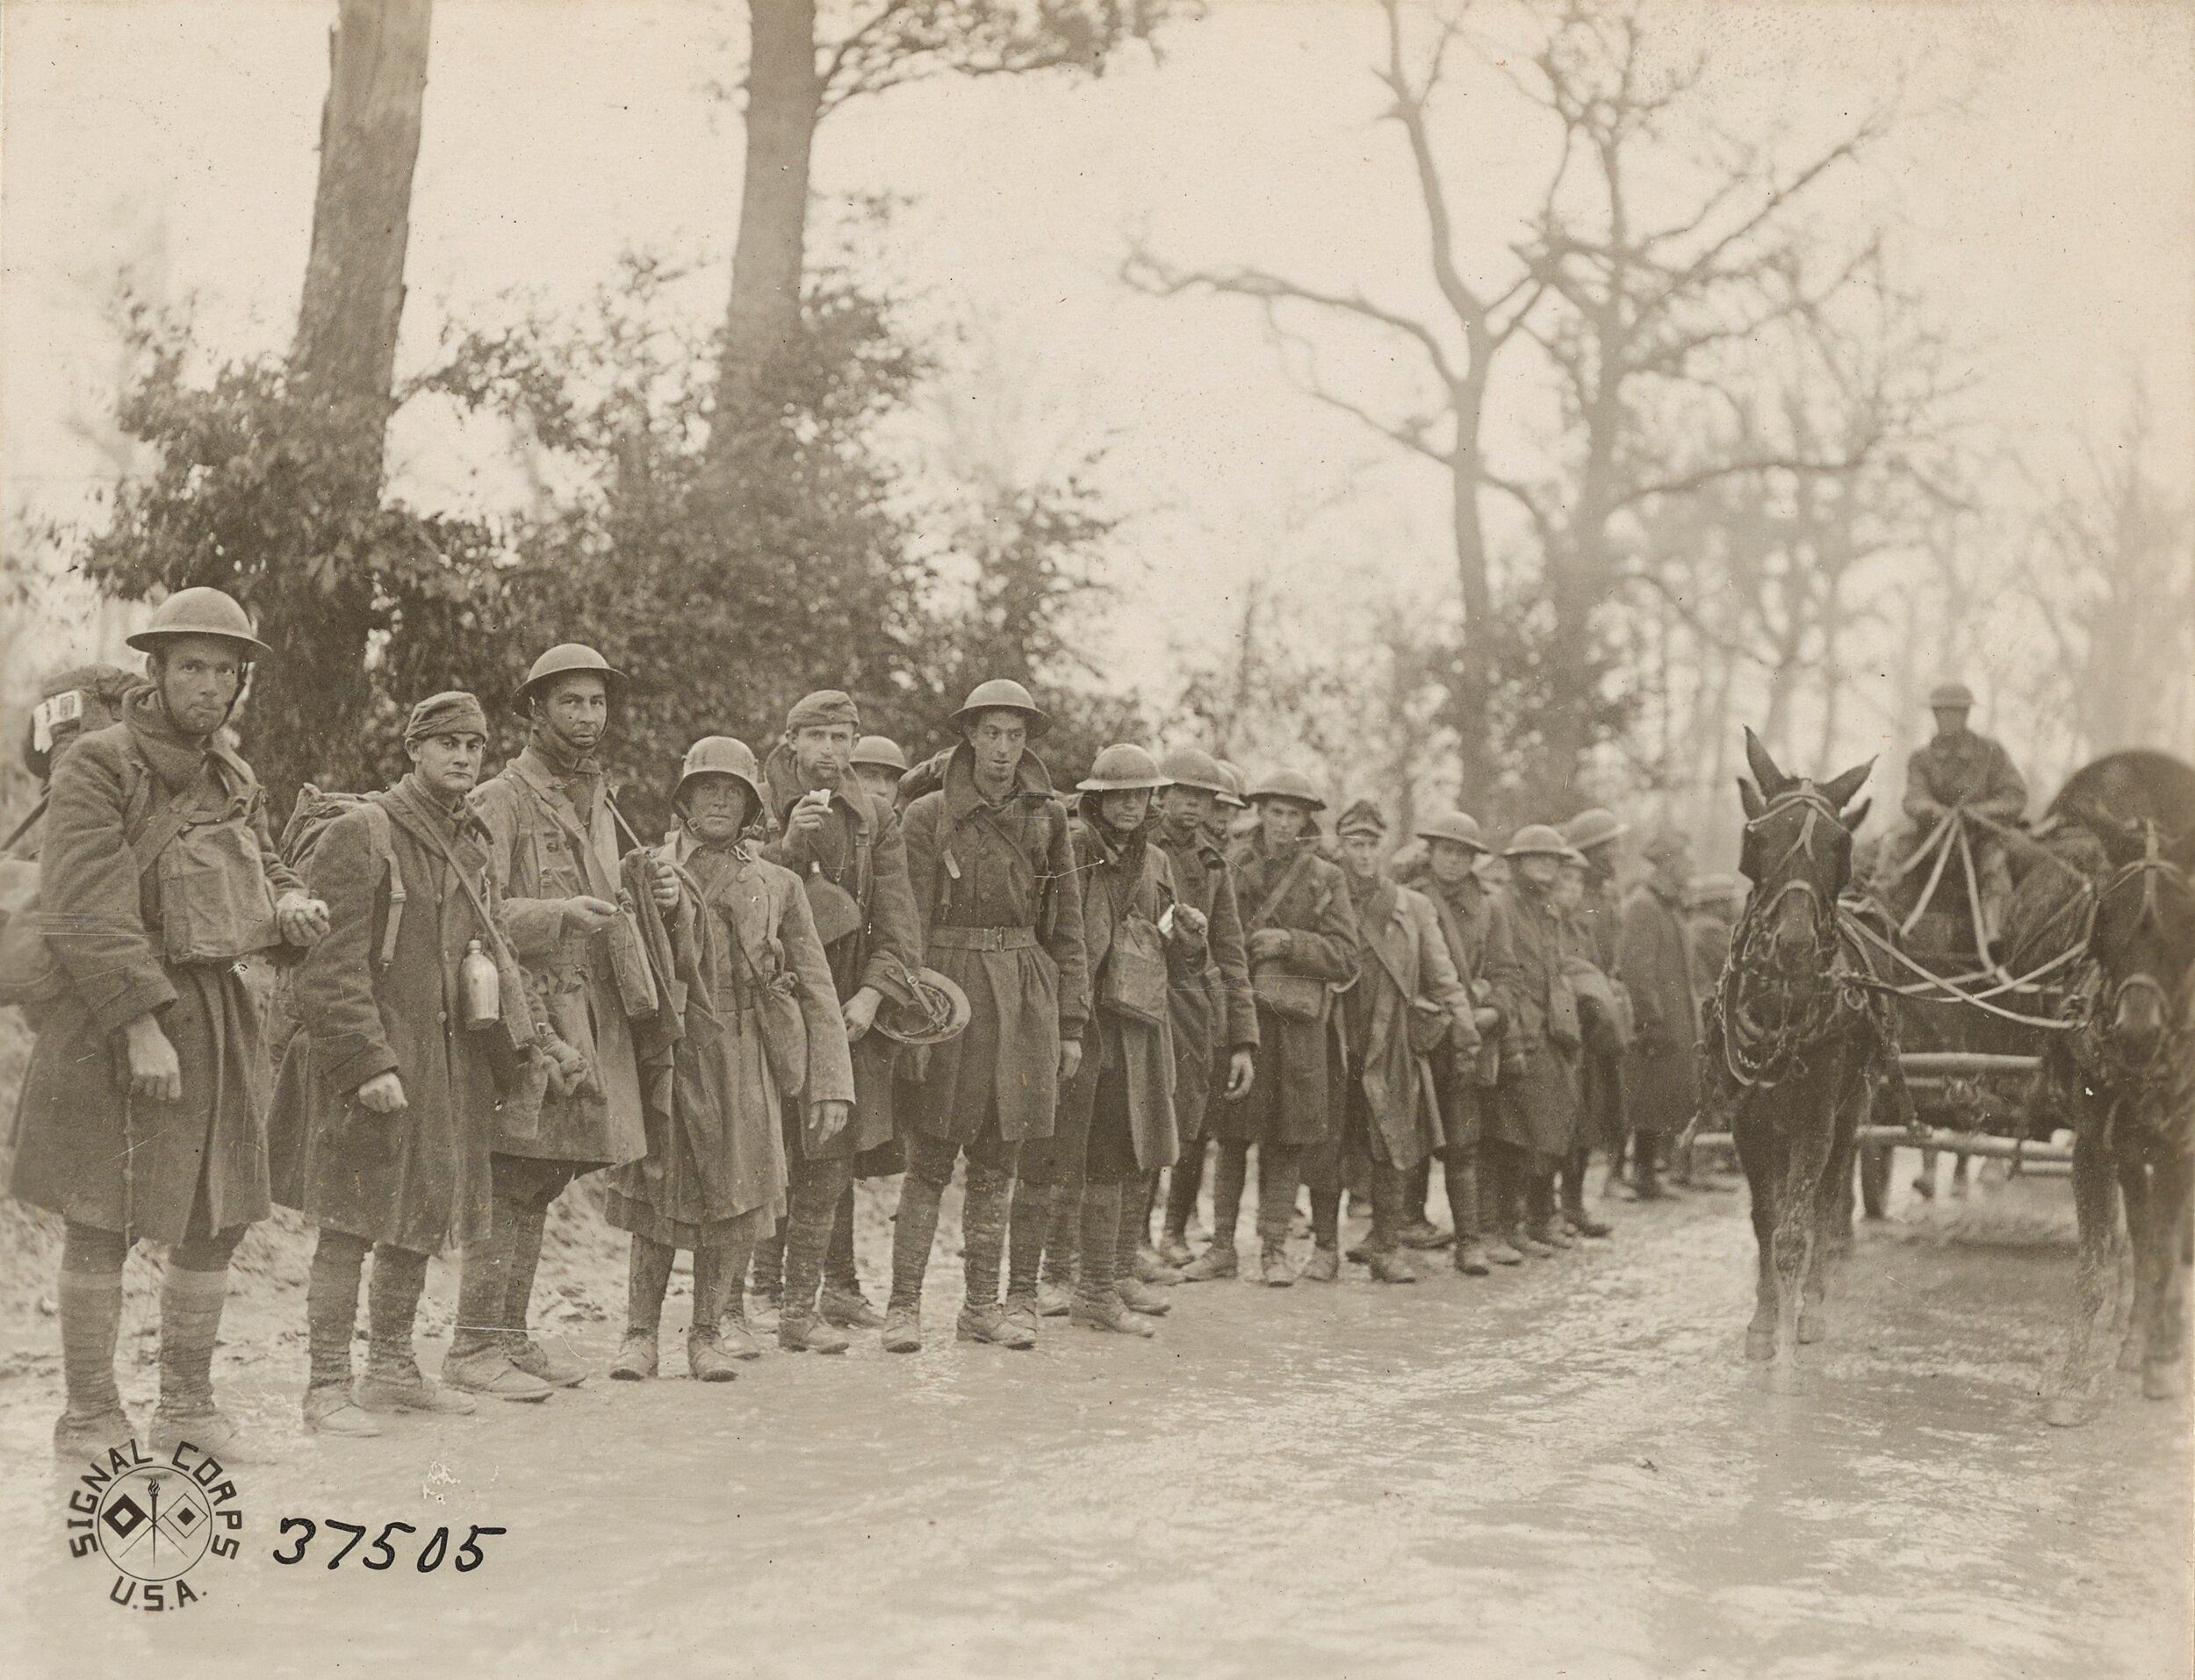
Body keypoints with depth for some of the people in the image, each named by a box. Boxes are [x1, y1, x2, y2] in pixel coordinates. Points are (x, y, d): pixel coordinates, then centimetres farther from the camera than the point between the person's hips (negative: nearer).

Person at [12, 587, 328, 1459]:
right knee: (99, 1223, 0)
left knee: (219, 1218, 11)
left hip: (219, 1016, 7)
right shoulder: (95, 765, -11)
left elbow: (265, 872, 21)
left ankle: (187, 1406, 24)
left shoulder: (233, 780, 11)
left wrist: (291, 906, -4)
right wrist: (143, 1027, -23)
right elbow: (89, 912, -18)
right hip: (109, 1022, -7)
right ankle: (90, 1417, 11)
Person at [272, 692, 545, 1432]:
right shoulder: (358, 833, -10)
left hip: (447, 1068, 8)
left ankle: (393, 1370, 26)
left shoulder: (472, 844, 15)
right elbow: (332, 966, -15)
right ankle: (327, 1387, 1)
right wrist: (368, 1062, -20)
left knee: (418, 1222, 14)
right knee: (351, 1228, -6)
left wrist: (520, 1029, 10)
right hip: (366, 1067, -8)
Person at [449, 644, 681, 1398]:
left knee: (539, 1186, 11)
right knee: (508, 1186, -8)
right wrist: (562, 914, -25)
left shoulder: (598, 805, 19)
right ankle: (473, 1345, -3)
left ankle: (510, 1334, 18)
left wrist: (654, 894, 5)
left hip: (590, 1017, 8)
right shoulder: (498, 803, -6)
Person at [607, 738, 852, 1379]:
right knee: (660, 1194, -2)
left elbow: (816, 990, 6)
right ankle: (641, 1334, 9)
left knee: (732, 1203, 2)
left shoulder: (778, 884, 9)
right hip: (676, 1055, -1)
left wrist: (831, 1085, -2)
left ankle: (707, 1332, 14)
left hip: (751, 1061, 1)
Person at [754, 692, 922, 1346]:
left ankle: (836, 1288, 13)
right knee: (774, 1157, -8)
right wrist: (788, 845, -20)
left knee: (836, 1154, 5)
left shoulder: (875, 816, 9)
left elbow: (897, 917, 3)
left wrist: (874, 991, -10)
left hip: (846, 1004, 3)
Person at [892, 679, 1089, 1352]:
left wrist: (1071, 1025, 7)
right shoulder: (930, 816, -1)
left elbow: (1067, 928, 11)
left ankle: (983, 1306, 16)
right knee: (931, 1159, -2)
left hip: (1026, 990, 4)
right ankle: (904, 1305, 4)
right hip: (952, 985, -3)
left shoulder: (1046, 818, 9)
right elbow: (910, 925, -3)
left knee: (998, 1159, 8)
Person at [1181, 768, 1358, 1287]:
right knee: (1231, 1136, 3)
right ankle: (1222, 1247, 12)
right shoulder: (1231, 866, 8)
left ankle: (1274, 1249, 10)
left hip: (1297, 1022, 0)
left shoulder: (1326, 880, 6)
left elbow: (1345, 958, 0)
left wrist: (1289, 943, -12)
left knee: (1286, 1142, 2)